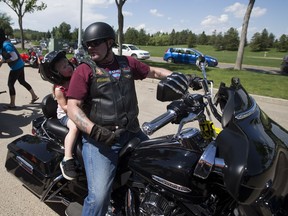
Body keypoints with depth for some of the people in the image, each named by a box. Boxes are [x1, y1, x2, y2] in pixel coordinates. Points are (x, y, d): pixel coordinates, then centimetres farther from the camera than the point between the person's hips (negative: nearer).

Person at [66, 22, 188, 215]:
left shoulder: (127, 62, 11)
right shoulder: (84, 70, -1)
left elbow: (153, 72, 23)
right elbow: (73, 107, -8)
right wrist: (95, 130, -23)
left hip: (132, 133, 5)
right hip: (100, 139, -4)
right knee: (99, 196, -18)